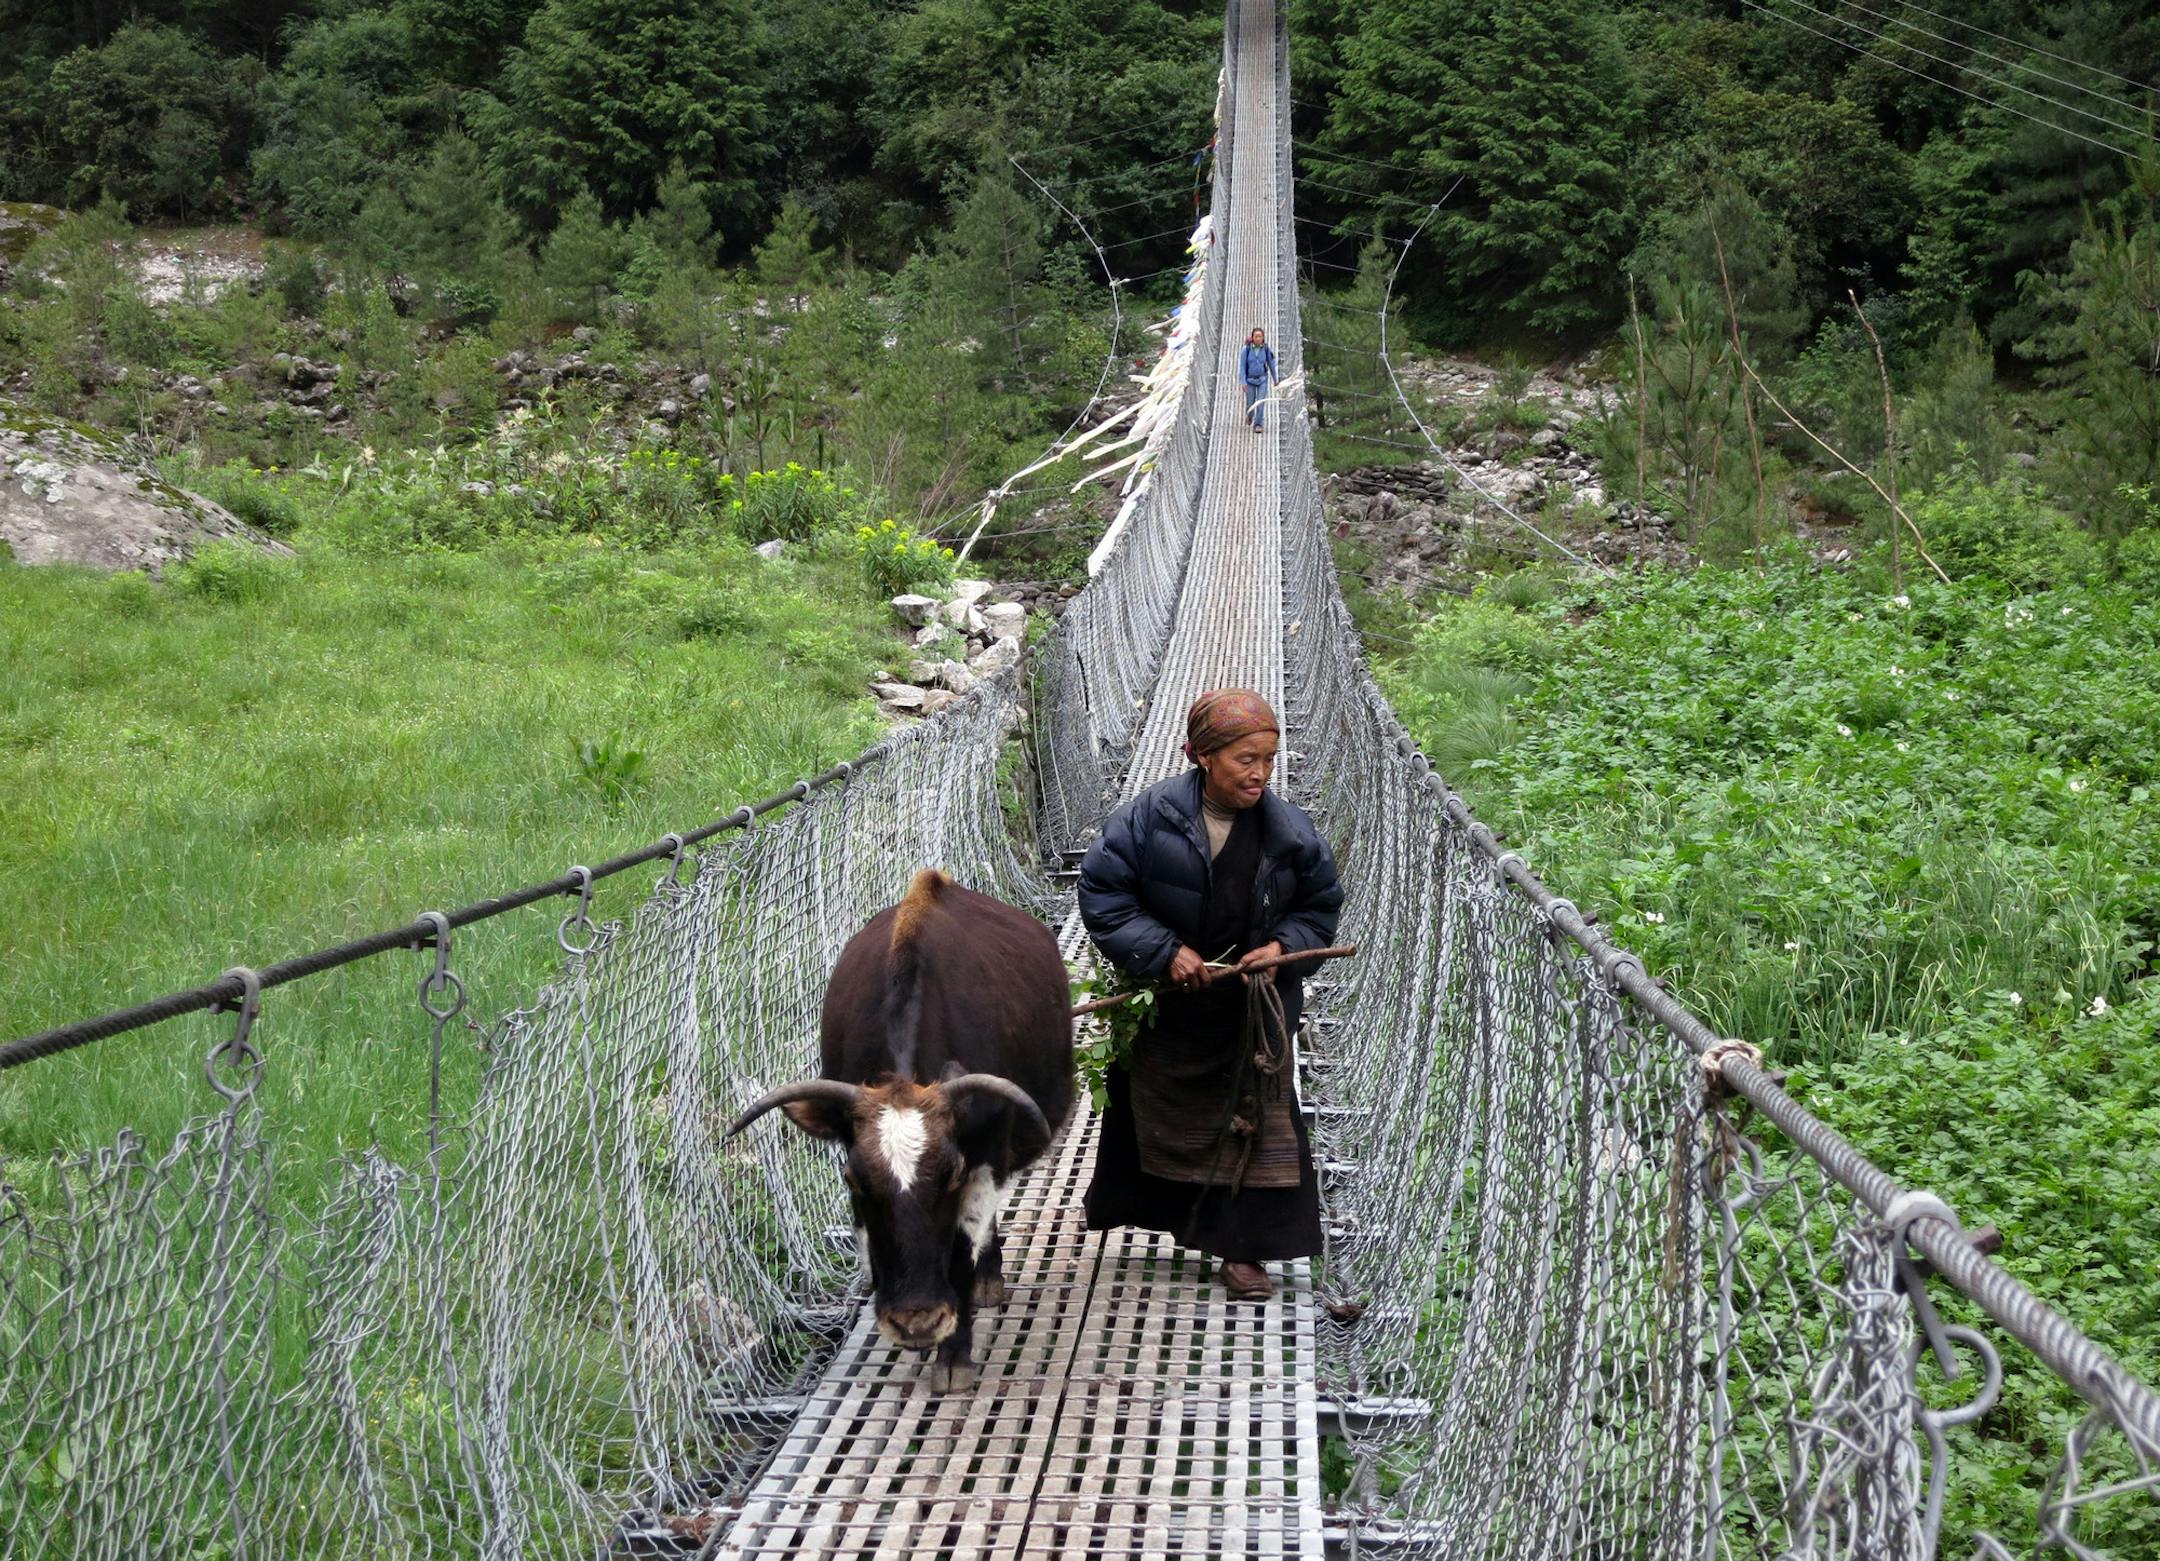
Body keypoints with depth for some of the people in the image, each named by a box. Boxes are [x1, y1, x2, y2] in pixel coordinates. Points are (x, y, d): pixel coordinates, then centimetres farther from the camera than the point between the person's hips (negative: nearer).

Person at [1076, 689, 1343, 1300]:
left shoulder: (1288, 830, -12)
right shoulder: (1150, 816, -19)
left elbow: (1320, 905, 2)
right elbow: (1102, 892, -15)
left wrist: (1282, 945, -17)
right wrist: (1164, 951, -21)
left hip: (1253, 1002, 1)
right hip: (1164, 1000, 0)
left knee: (1254, 1118, -1)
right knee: (1148, 1111, 18)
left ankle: (1242, 1251, 8)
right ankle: (1116, 1204, 43)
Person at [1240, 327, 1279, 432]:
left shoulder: (1266, 349, -9)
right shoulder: (1246, 349, -15)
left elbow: (1271, 364, 4)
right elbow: (1242, 366, -12)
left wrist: (1275, 379, 13)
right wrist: (1243, 382, -18)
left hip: (1262, 380, 0)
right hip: (1250, 380, 0)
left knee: (1261, 402, -14)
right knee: (1250, 403, 9)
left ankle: (1258, 425, -8)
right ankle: (1249, 415, 45)